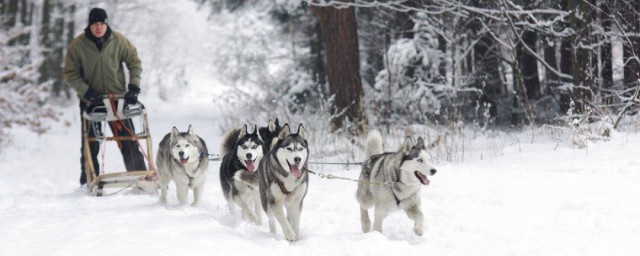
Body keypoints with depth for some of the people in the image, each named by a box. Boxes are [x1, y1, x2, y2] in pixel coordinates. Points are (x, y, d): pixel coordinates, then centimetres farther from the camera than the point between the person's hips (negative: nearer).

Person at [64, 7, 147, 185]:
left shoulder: (119, 41, -5)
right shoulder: (77, 45, -8)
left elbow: (134, 62, 6)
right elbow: (70, 75, -4)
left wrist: (134, 86, -4)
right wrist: (87, 92, -15)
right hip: (90, 101, 0)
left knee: (129, 143, -5)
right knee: (90, 146, 5)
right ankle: (88, 182, 17)